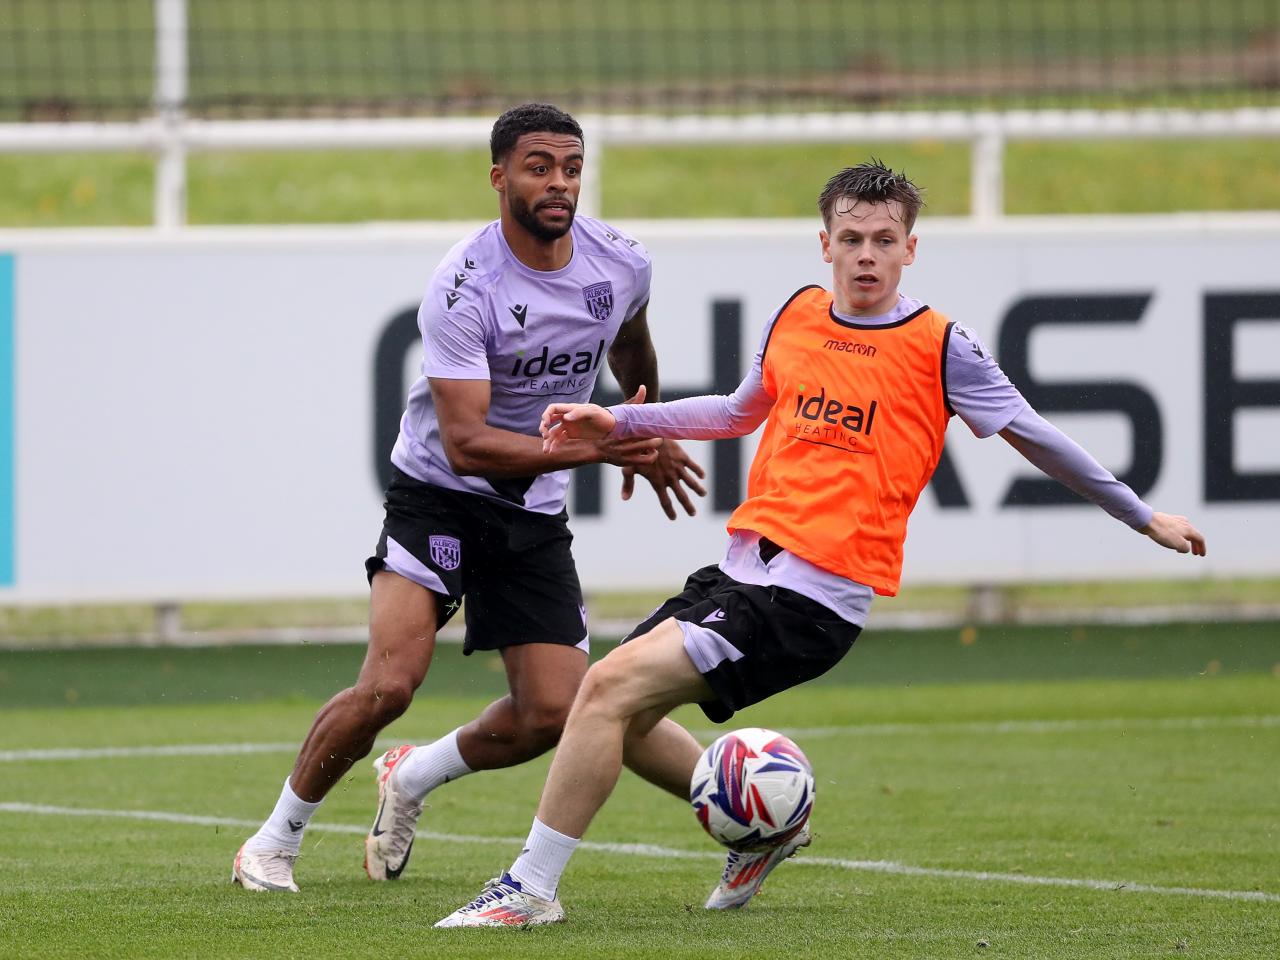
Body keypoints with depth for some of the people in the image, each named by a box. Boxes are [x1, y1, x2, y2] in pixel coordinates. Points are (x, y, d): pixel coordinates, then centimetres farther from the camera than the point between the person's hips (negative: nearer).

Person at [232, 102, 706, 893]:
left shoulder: (621, 265, -5)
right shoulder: (464, 288, -23)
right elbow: (466, 443, -30)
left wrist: (647, 441, 35)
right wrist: (594, 447, -35)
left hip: (536, 513, 5)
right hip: (440, 493, -5)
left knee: (552, 715, -5)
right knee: (390, 685, -22)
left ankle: (414, 778, 24)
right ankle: (279, 836, 0)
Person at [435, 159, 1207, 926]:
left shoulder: (939, 346, -5)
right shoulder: (796, 317, 12)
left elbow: (1034, 437, 6)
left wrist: (1144, 517, 12)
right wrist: (616, 423, 25)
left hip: (816, 597, -7)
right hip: (743, 570, 7)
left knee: (612, 688, -20)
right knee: (617, 718, 10)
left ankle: (531, 888, -13)